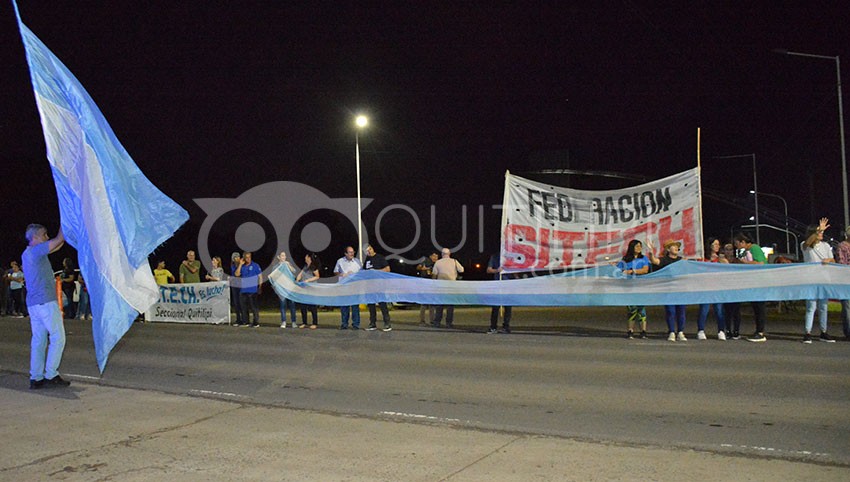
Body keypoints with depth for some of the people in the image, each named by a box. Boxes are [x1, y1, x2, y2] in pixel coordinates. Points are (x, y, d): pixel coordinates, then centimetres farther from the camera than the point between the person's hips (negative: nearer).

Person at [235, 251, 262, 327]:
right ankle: (245, 322, 16)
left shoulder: (255, 266, 1)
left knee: (254, 306, -3)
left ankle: (256, 322, 1)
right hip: (243, 290, 5)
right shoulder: (242, 267, 13)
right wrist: (240, 264, -3)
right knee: (244, 307, 7)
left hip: (252, 290, -5)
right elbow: (236, 274, 0)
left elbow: (260, 276, 1)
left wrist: (260, 286, -4)